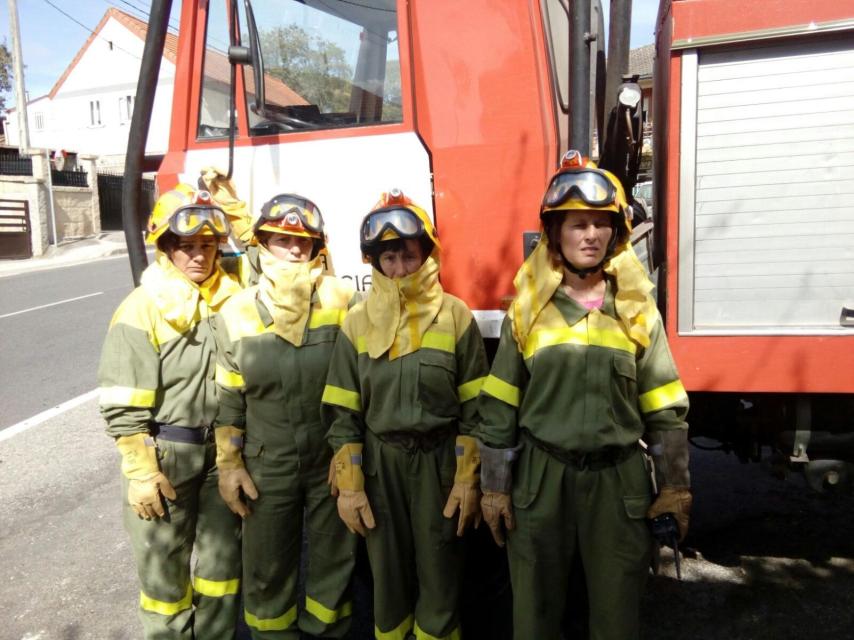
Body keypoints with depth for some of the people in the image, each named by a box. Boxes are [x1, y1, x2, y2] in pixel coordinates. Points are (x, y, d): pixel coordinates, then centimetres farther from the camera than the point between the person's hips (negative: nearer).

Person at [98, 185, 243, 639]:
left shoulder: (231, 299, 0)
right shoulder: (142, 309, -13)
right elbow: (123, 405, -13)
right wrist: (140, 472, -13)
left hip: (221, 450, 4)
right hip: (164, 455, -4)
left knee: (223, 553, 16)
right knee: (164, 563, 12)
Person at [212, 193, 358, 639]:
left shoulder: (341, 301, -8)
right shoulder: (237, 311, -2)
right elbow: (228, 398, 3)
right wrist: (228, 464, 1)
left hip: (331, 463, -1)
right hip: (267, 468, 1)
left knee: (333, 564, 17)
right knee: (267, 572, 17)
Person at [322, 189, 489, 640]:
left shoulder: (455, 316, -3)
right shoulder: (359, 321, 1)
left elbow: (474, 406, -2)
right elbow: (342, 411, 2)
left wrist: (468, 479, -6)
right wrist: (349, 484, -2)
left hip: (440, 459, -1)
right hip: (381, 461, 2)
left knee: (439, 578, 8)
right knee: (388, 575, 15)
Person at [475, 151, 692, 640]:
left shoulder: (637, 309, 1)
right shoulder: (528, 308, -2)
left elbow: (666, 407, 3)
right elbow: (499, 406, -2)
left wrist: (677, 485, 2)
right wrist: (494, 487, -2)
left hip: (619, 478, 1)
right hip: (541, 476, 0)